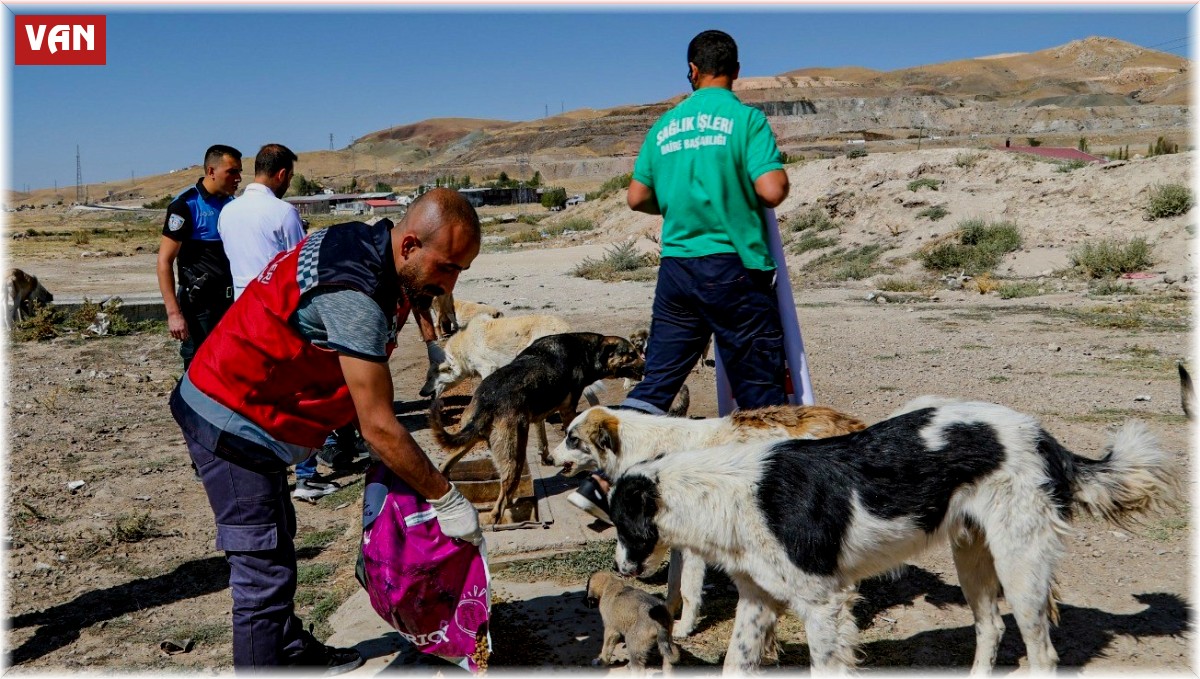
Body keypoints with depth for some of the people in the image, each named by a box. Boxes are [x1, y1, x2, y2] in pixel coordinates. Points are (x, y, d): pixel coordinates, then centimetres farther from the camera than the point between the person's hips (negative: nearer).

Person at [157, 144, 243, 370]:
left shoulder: (232, 204, 9)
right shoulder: (186, 205, -10)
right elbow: (164, 261, -12)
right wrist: (173, 313, -19)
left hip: (232, 302, 6)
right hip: (200, 306, -6)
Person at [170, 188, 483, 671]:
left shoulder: (364, 245, -2)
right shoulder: (354, 295, -30)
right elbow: (378, 427, -27)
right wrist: (446, 500, -20)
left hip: (246, 413, 10)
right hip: (231, 424, -10)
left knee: (277, 541, 24)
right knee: (264, 571, -8)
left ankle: (291, 650, 41)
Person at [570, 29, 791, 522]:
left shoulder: (665, 125, 10)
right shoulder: (746, 118, -6)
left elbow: (638, 197, 13)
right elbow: (773, 191, -15)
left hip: (677, 264, 5)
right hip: (734, 266, -4)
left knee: (657, 380, 9)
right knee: (759, 387, 5)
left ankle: (601, 478, 4)